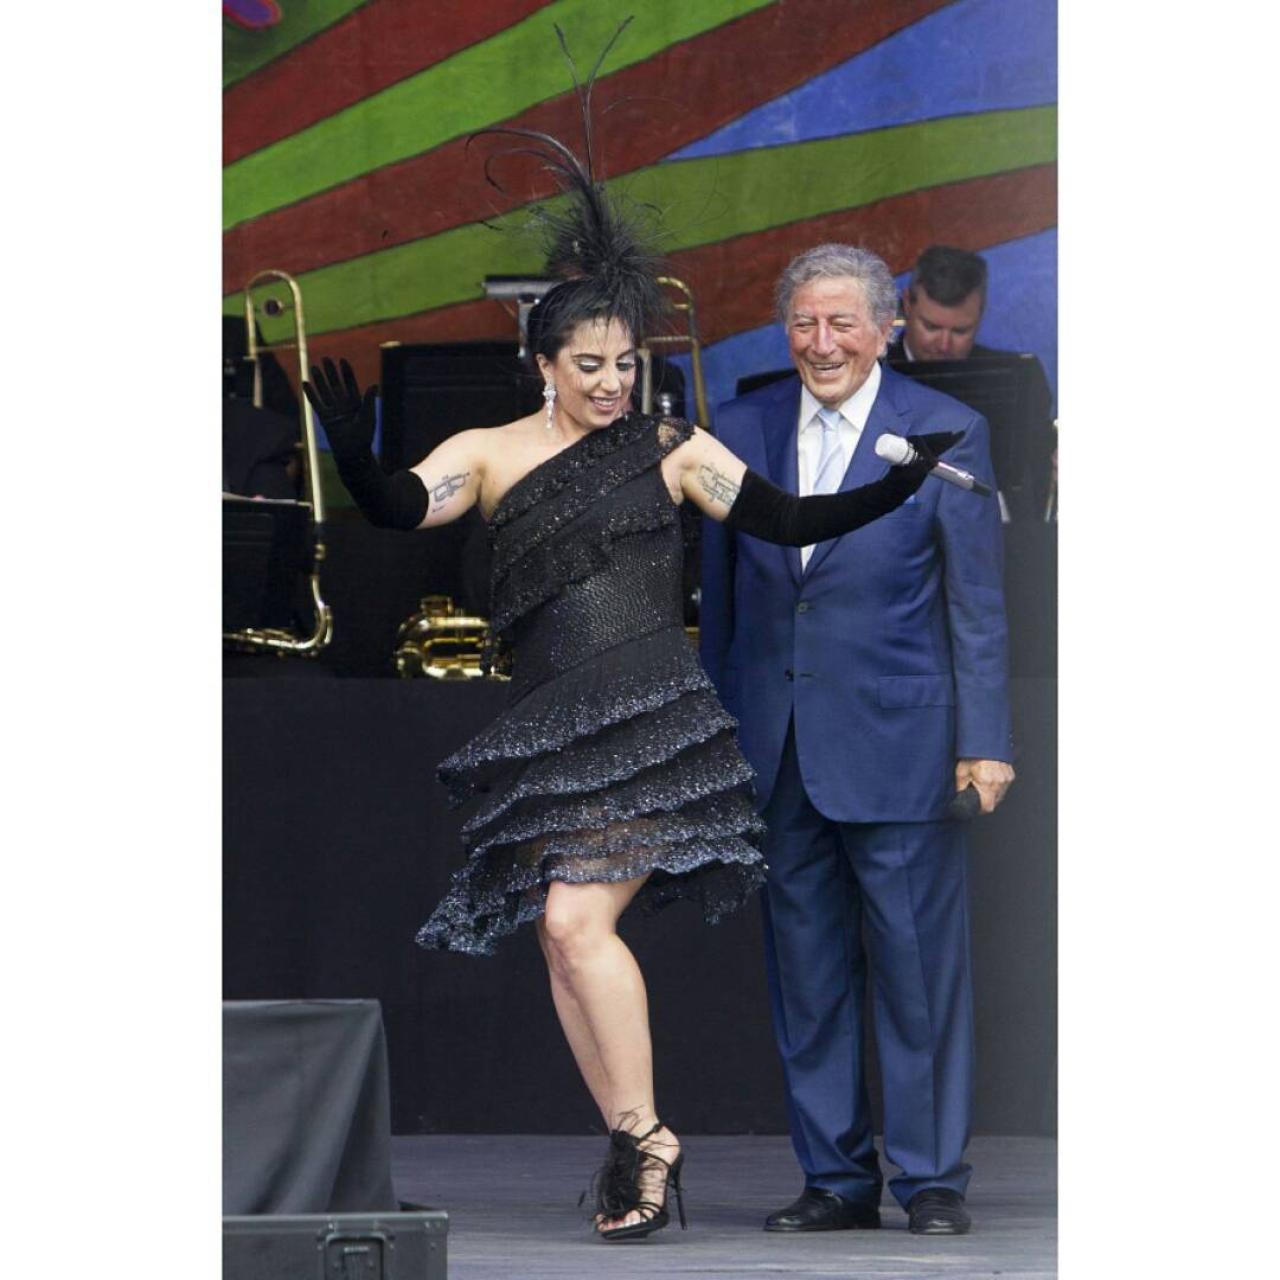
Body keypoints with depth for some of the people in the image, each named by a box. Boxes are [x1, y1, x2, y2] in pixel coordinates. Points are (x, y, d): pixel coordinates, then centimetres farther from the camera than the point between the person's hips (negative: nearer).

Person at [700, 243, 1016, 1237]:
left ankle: (933, 1177, 7)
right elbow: (720, 594, 13)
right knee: (805, 969, 7)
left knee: (918, 964, -2)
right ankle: (836, 1177, 15)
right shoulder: (743, 430, 8)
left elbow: (977, 602, -2)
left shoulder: (946, 431, -2)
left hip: (898, 743, -4)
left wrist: (984, 741, -7)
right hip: (776, 746, 4)